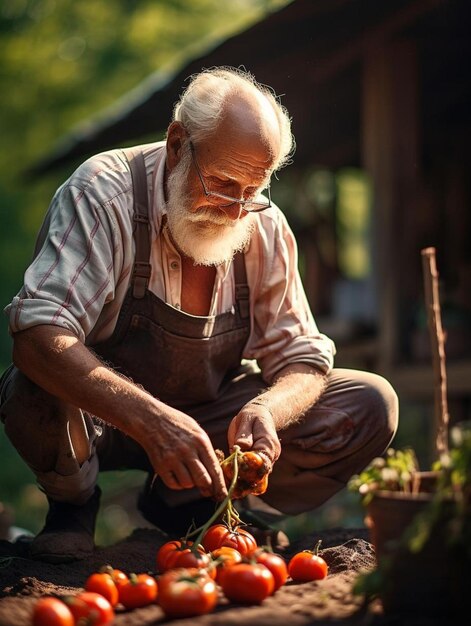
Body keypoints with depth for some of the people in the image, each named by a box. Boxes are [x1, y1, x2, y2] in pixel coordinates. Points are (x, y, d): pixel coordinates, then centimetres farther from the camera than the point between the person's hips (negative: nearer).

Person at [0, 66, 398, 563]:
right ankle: (71, 503, -2)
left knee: (370, 406, -10)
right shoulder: (103, 195, -23)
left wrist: (266, 410, -29)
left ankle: (180, 500, 4)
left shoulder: (264, 227, -8)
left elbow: (303, 357, -4)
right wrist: (151, 421, -49)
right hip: (92, 419, -4)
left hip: (206, 419, 5)